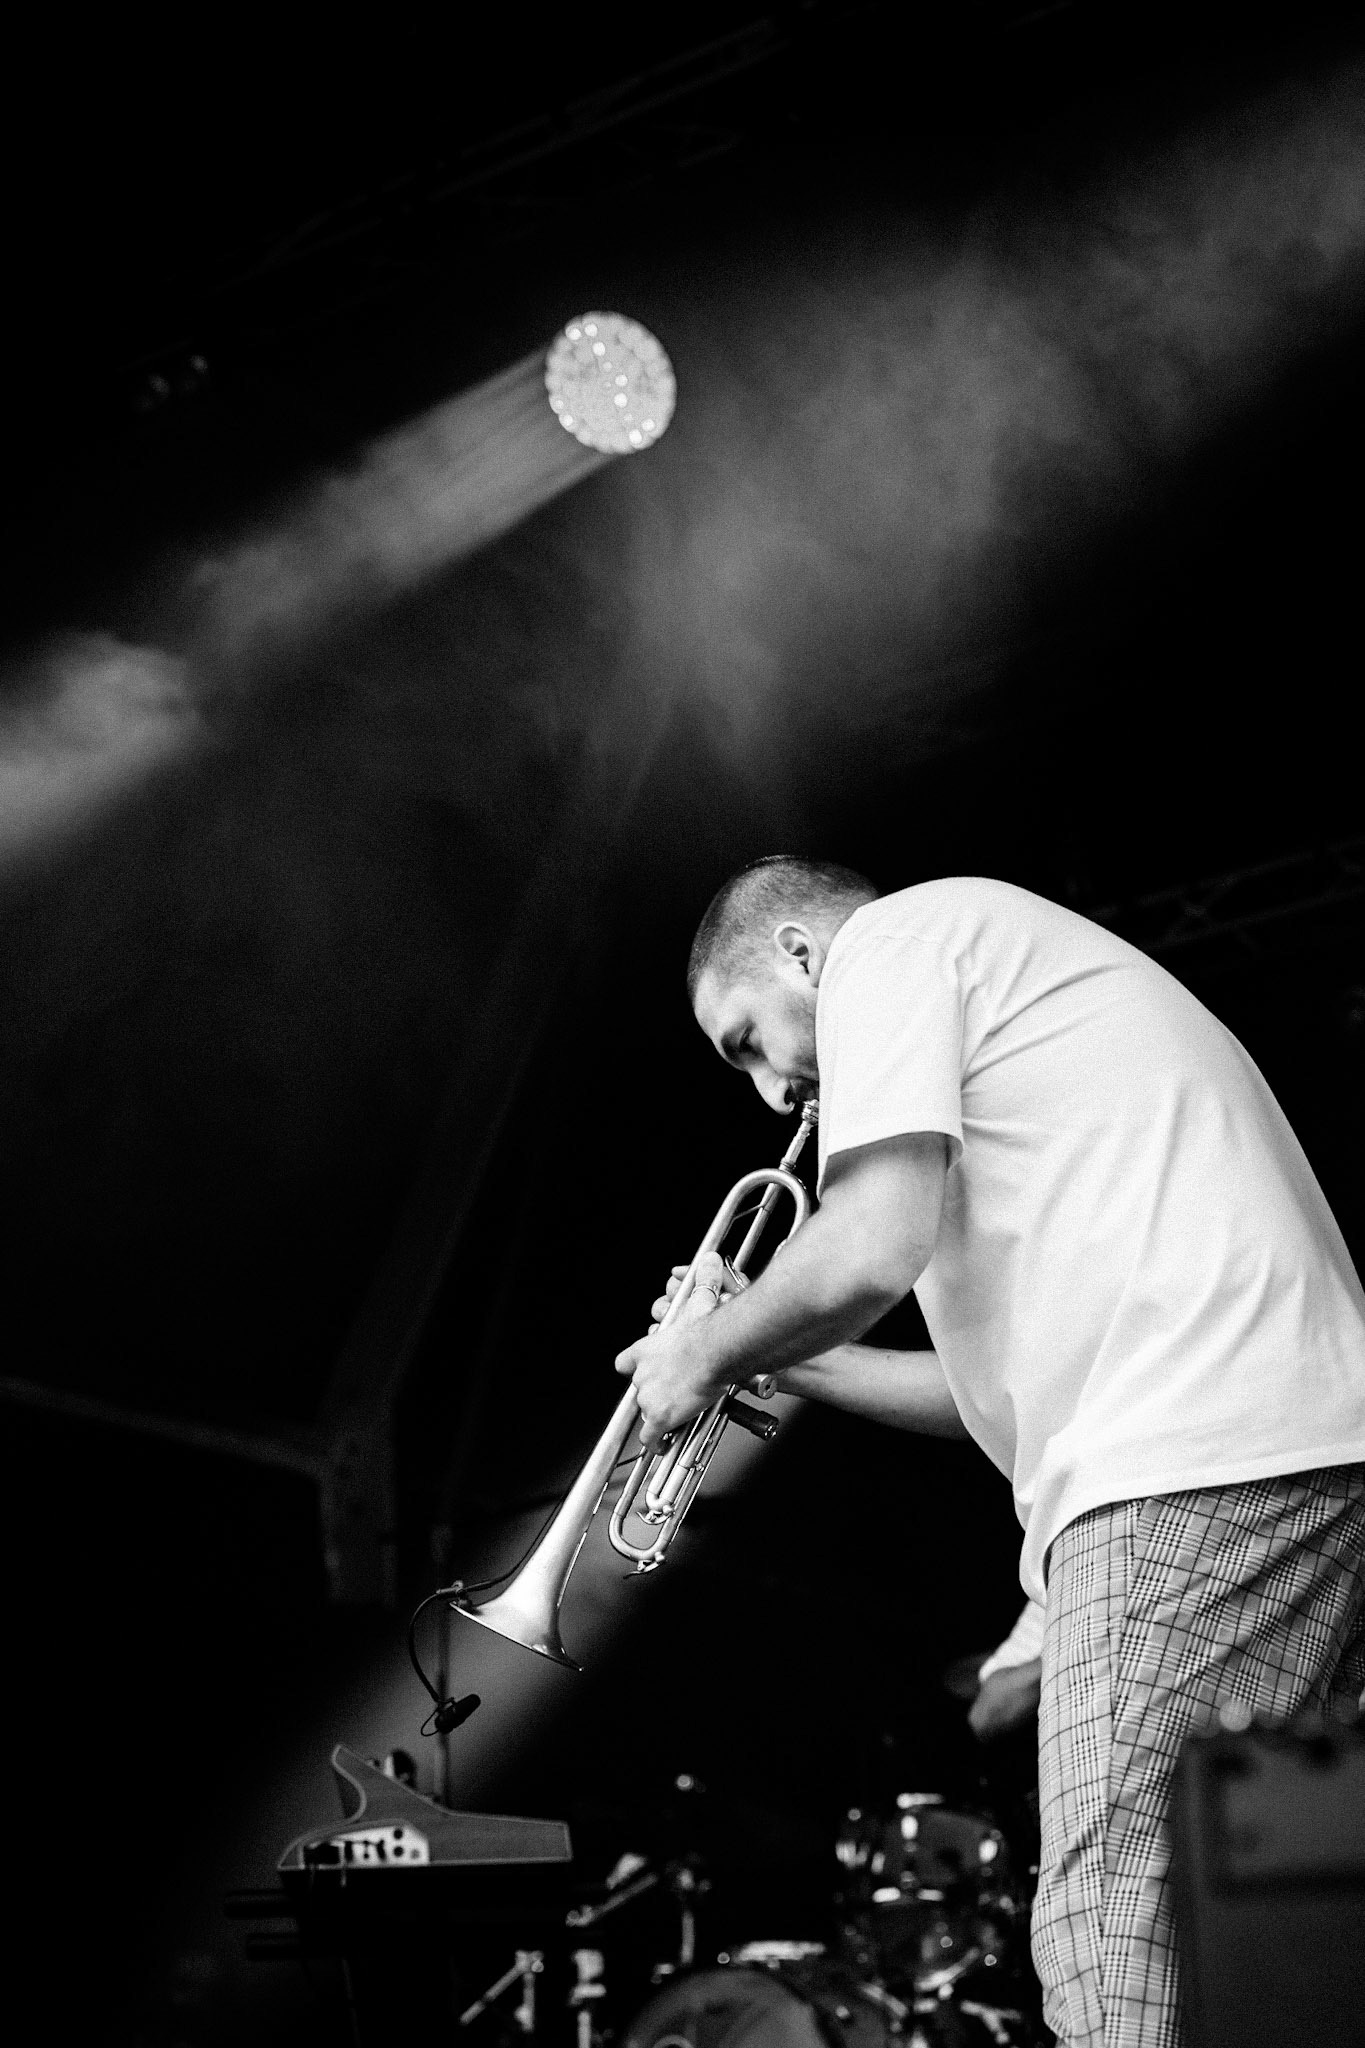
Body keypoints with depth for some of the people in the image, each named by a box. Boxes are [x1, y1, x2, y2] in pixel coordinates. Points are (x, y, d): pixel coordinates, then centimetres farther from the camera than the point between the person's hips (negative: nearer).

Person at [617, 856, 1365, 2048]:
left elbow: (875, 1248, -10)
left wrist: (708, 1352, 7)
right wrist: (784, 1361, 31)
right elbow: (1009, 1375, 32)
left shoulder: (890, 939, 6)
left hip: (1197, 1468, -10)